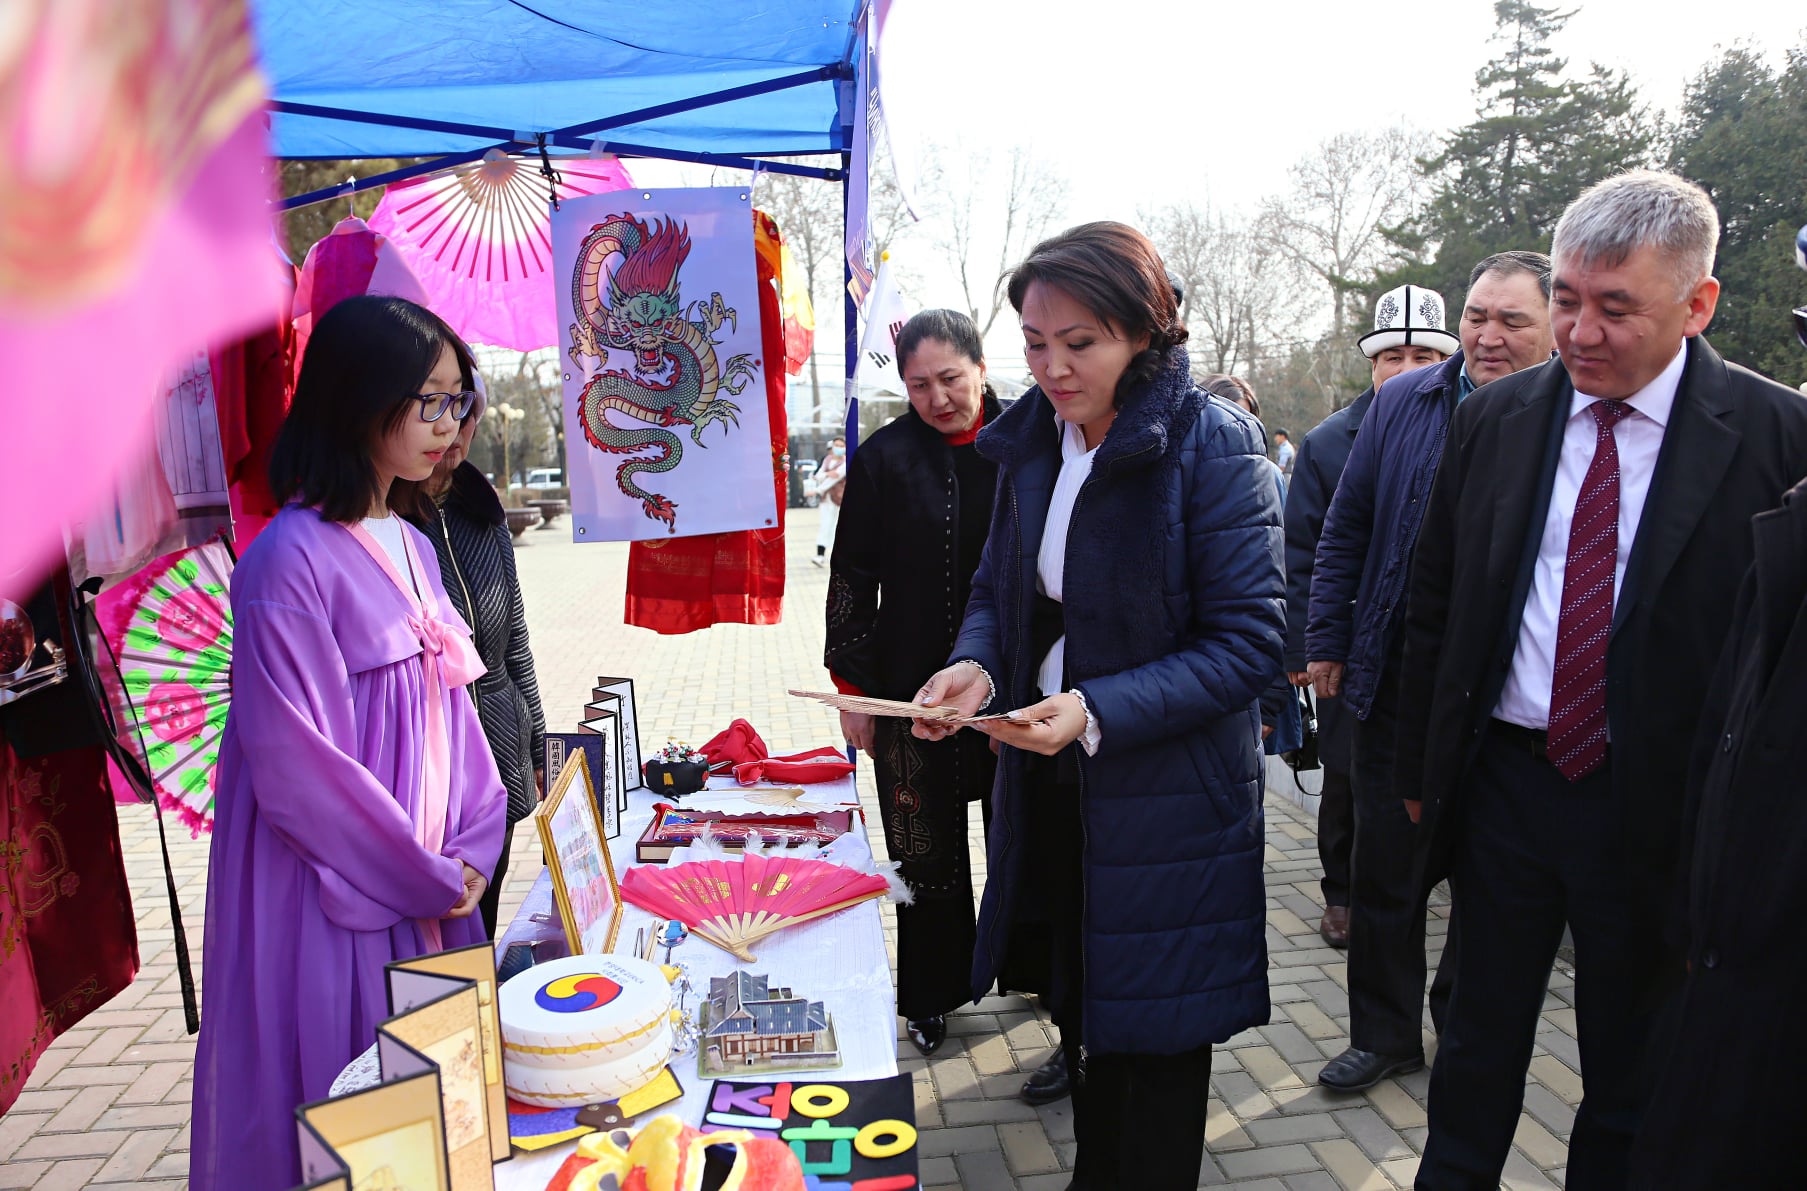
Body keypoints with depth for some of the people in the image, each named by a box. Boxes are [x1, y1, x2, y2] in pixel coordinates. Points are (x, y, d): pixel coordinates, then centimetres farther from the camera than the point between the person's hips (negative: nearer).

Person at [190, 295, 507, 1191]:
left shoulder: (410, 545, 7)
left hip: (431, 890, 7)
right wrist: (429, 879, -13)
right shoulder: (293, 559, -18)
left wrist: (469, 852, -1)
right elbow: (296, 763, -20)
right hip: (332, 899, -7)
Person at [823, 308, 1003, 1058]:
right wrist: (853, 686, -3)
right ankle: (933, 995, 27)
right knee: (927, 851, 9)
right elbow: (852, 577, 0)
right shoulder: (884, 458, -3)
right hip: (913, 690, -1)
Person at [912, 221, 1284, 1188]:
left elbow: (1249, 639, -17)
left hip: (1165, 795, -5)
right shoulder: (1033, 437, 2)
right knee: (1083, 1017, 21)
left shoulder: (1212, 443, -16)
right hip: (1051, 785, 6)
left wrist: (1097, 710, -27)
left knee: (1152, 1048, 10)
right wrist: (975, 664, -10)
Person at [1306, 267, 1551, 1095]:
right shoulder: (1403, 403, 3)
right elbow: (1347, 527, 7)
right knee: (1384, 868, 10)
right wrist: (1326, 640, 3)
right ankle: (1384, 1033, 28)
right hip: (1393, 678, 2)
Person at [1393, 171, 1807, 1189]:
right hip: (1502, 780, 2)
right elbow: (1433, 610, 6)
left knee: (1633, 1073, 17)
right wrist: (1419, 769, 7)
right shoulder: (1496, 419, 0)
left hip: (1658, 805, -2)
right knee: (1479, 1040, 19)